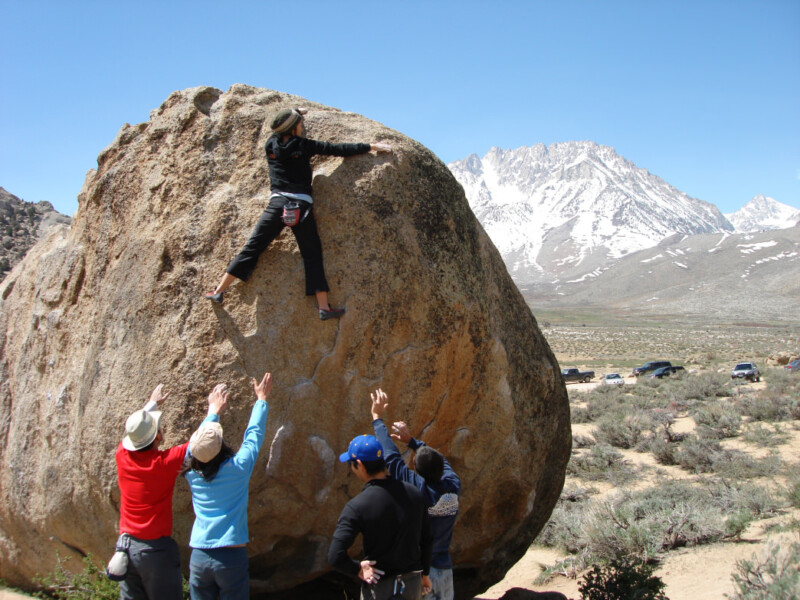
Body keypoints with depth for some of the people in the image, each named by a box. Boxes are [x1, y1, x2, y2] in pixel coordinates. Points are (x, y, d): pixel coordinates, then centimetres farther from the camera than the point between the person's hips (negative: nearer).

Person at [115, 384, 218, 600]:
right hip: (156, 548, -5)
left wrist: (152, 403, 34)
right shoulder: (164, 462, -16)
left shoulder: (122, 456, -3)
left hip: (126, 545, 6)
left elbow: (134, 428, 19)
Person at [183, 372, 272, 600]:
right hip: (231, 557, -3)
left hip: (199, 557, 3)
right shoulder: (237, 469, -8)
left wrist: (213, 411, 33)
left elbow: (199, 441, 20)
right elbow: (253, 434, 7)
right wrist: (261, 399, 21)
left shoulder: (193, 475, 1)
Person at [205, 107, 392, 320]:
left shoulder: (271, 145, 9)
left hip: (277, 204, 3)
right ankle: (324, 306, 1)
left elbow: (279, 131, 34)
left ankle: (219, 291, 7)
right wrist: (371, 147, 13)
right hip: (301, 206, -3)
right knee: (312, 256, 2)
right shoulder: (304, 145, 0)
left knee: (252, 248, 6)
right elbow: (339, 149, 5)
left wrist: (295, 113, 50)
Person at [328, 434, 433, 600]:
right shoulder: (414, 493, -6)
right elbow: (426, 540, 5)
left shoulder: (356, 507, -20)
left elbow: (335, 557, -26)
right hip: (413, 584, 4)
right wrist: (425, 573, 18)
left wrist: (358, 569, -8)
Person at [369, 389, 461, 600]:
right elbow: (440, 461, 14)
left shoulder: (417, 488, -19)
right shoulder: (453, 488, -6)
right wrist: (410, 440, 21)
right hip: (444, 570, 5)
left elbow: (391, 456, -14)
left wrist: (377, 417, -5)